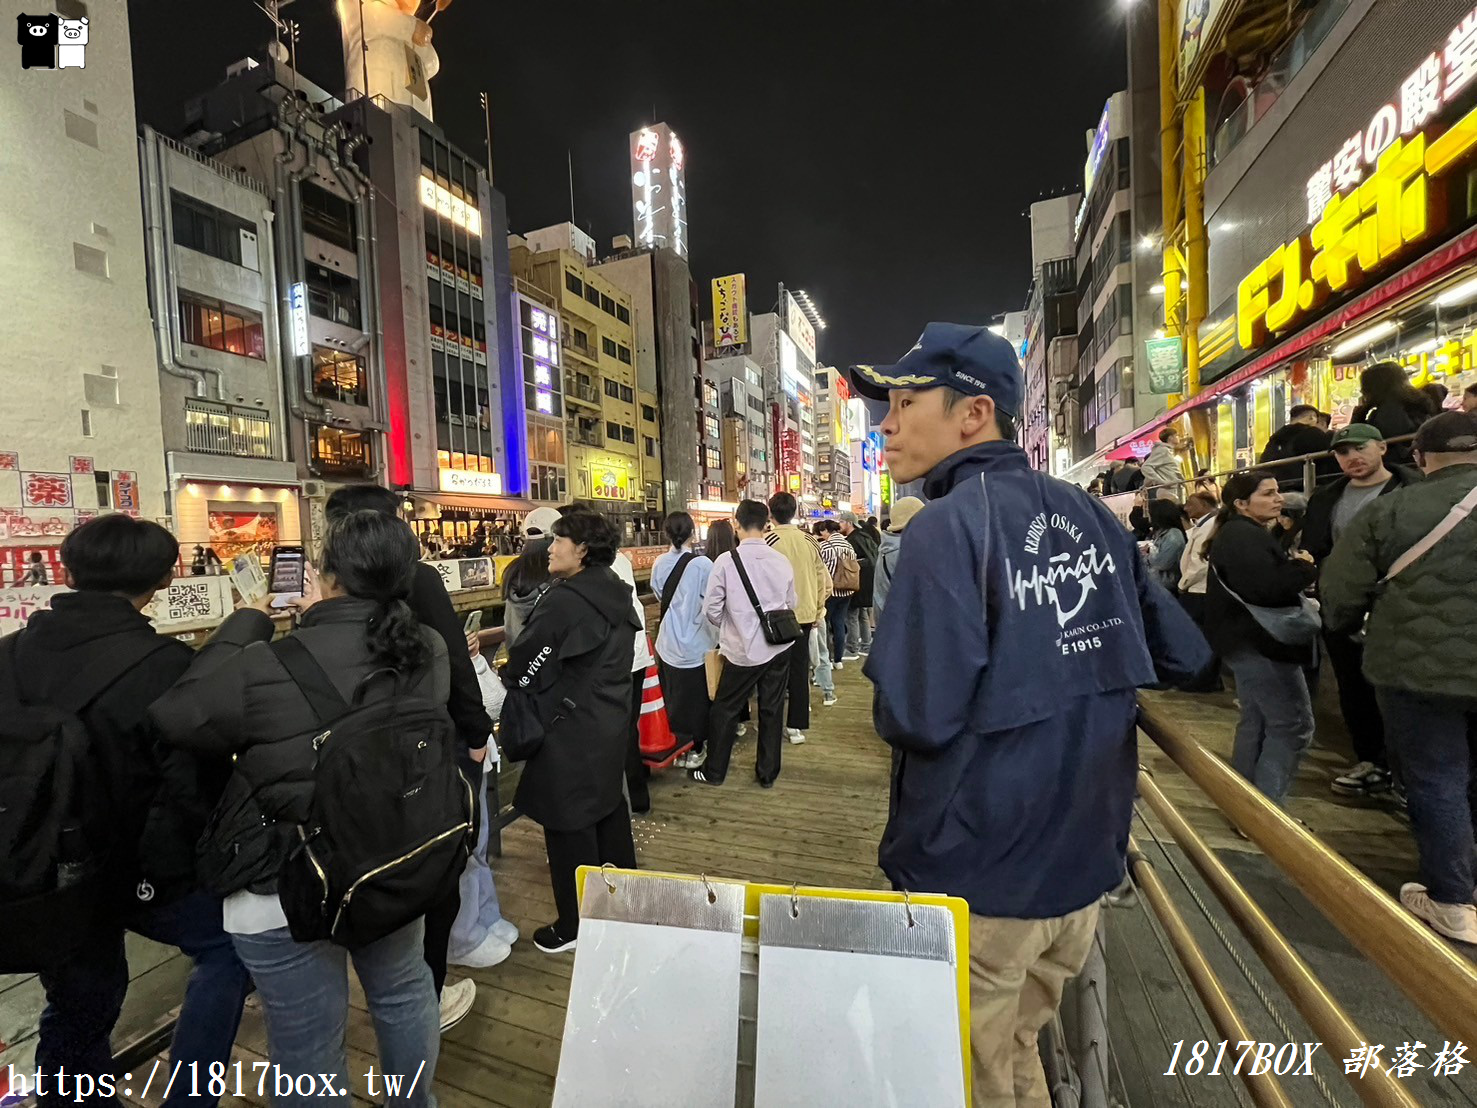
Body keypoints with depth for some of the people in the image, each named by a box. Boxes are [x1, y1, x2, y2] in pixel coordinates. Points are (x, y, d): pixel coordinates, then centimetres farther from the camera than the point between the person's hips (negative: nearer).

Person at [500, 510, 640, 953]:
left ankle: (577, 925, 24)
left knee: (569, 823, 7)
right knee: (607, 808, 24)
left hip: (570, 730, -9)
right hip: (610, 721, 9)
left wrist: (506, 677, 5)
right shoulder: (616, 593, 3)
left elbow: (522, 666, -17)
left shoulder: (565, 599, -23)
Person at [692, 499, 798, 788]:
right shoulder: (782, 561, -5)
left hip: (743, 649, -3)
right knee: (772, 709, 15)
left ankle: (714, 771, 26)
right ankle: (768, 772, 28)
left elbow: (712, 608, -8)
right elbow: (791, 604, 5)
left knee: (725, 709, 13)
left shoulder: (726, 561, -14)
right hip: (779, 645, 3)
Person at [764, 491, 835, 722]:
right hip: (805, 615, 4)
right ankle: (797, 725, 17)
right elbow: (825, 583, 4)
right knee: (799, 670, 11)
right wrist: (816, 612, 15)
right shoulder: (810, 542, 0)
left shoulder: (767, 541, -12)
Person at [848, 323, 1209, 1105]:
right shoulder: (1088, 515, -1)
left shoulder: (948, 525, -21)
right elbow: (1183, 654, 6)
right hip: (1084, 860, 6)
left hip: (979, 876, -6)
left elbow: (916, 717, -26)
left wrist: (890, 698, -5)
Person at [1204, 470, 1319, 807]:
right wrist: (1303, 567, -14)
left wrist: (1294, 567, 3)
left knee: (1257, 721, 17)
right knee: (1294, 725, -6)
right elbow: (1267, 589, -29)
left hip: (1249, 641, 11)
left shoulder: (1239, 534, 17)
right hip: (1260, 644, -11)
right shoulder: (1244, 537, -18)